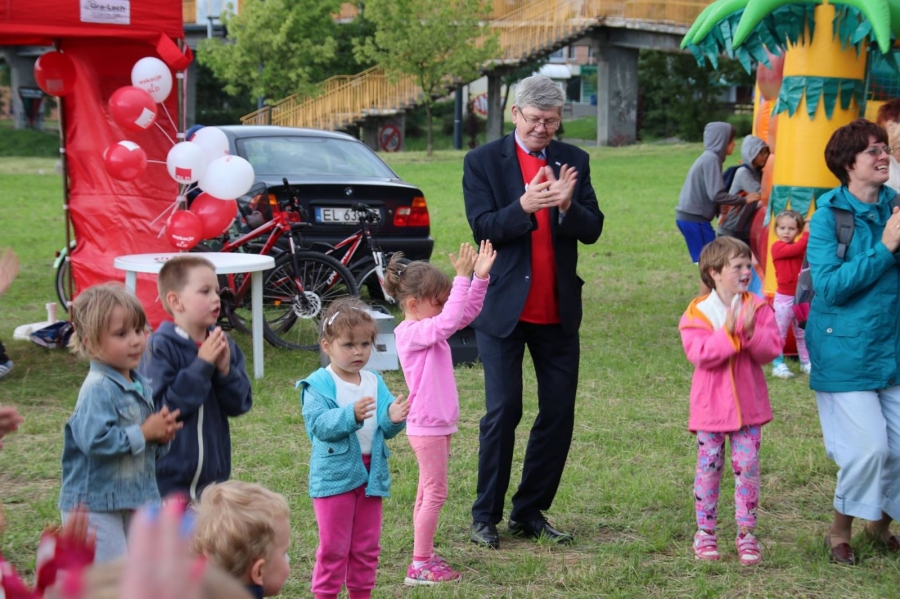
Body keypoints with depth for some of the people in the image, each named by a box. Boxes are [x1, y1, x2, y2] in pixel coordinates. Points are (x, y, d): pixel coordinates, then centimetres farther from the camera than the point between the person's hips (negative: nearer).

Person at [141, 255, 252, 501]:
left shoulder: (224, 344, 3)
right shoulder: (161, 347, -14)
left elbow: (240, 404, 3)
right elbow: (163, 408, -22)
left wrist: (225, 370, -15)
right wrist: (202, 366, -22)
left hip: (213, 476, 6)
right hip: (169, 479, -6)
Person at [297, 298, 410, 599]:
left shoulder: (375, 383, 7)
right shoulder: (318, 385, -10)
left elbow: (385, 429, 2)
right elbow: (318, 424, -22)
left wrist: (393, 418, -21)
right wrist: (351, 415, -35)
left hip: (371, 473, 5)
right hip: (334, 474, -5)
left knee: (367, 546, 14)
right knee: (333, 546, 1)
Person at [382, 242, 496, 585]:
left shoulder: (431, 328, 9)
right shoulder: (411, 333, -18)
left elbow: (467, 312, 9)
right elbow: (449, 320, -33)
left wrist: (480, 277, -4)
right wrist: (463, 277, -32)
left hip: (439, 425, 10)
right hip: (426, 427, -10)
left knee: (428, 493, 14)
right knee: (435, 494, -6)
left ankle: (425, 557, 22)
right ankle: (419, 566, -1)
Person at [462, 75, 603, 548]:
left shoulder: (573, 161, 8)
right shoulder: (483, 162, -1)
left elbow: (592, 230, 1)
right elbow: (483, 229, -10)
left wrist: (567, 206, -20)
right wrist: (524, 206, -28)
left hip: (558, 310, 4)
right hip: (504, 308, -4)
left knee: (559, 413, 4)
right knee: (502, 411, -4)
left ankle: (530, 513, 16)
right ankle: (485, 515, 8)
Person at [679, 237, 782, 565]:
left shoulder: (758, 307, 0)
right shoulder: (697, 312, -6)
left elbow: (771, 350, -7)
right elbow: (699, 354, -18)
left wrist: (751, 333, -24)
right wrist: (728, 334, -27)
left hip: (748, 402, 2)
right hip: (711, 404, -1)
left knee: (748, 467, 1)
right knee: (709, 467, 5)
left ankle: (746, 534, 10)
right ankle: (705, 532, 17)